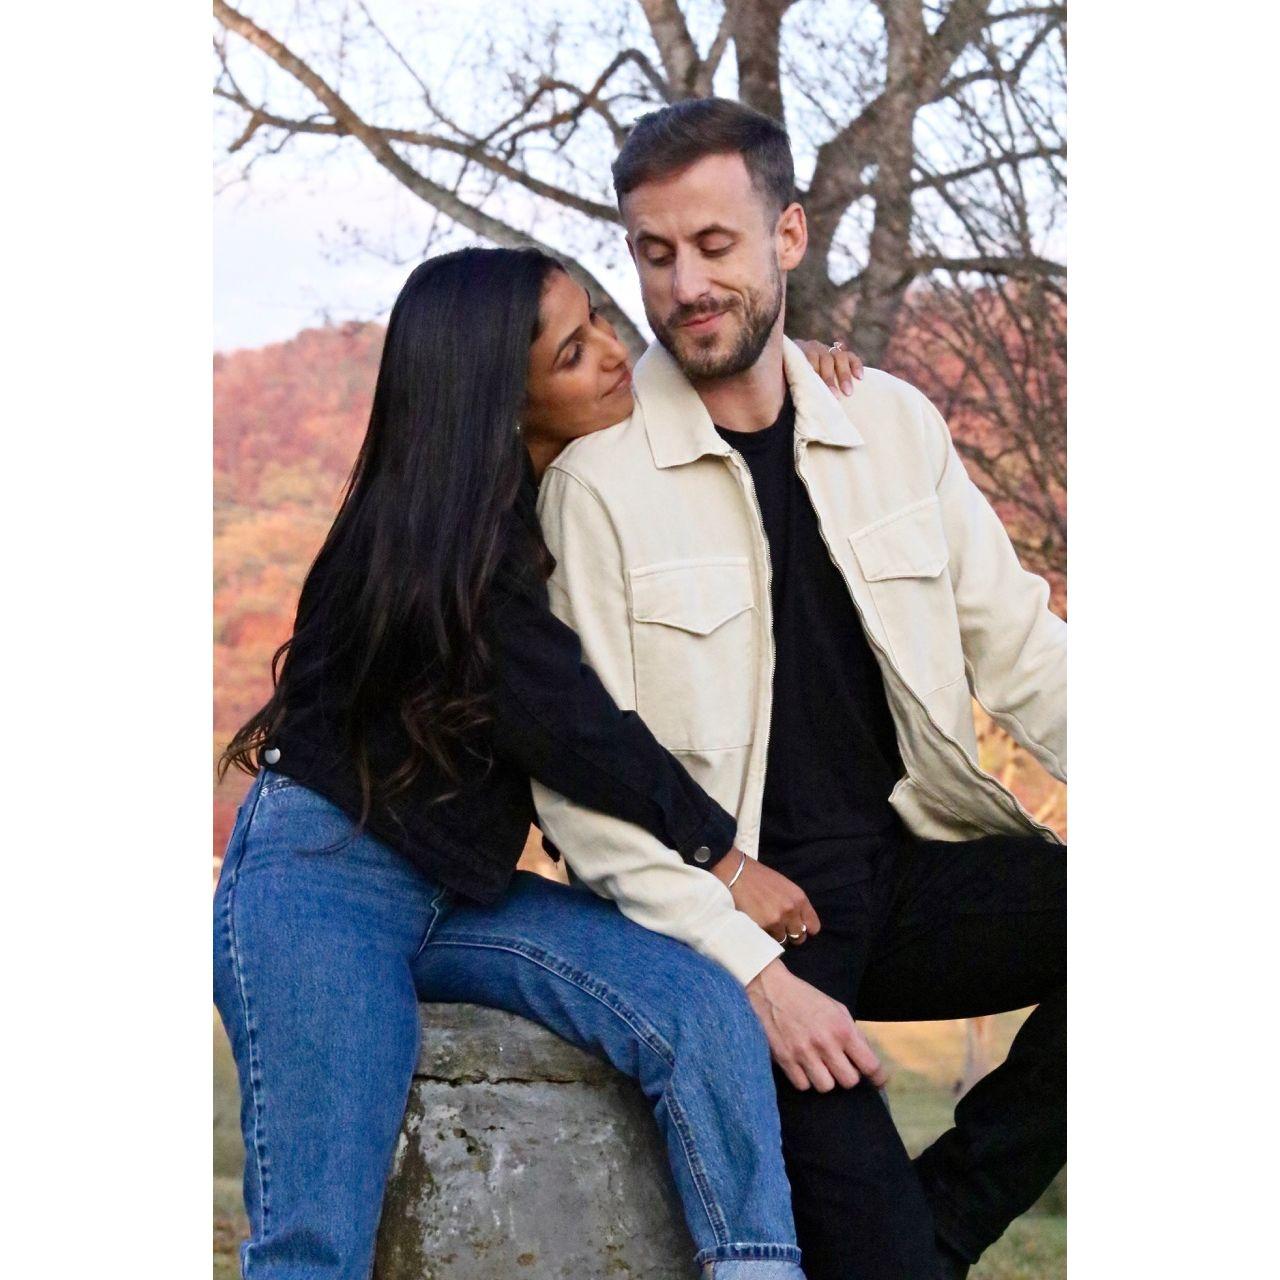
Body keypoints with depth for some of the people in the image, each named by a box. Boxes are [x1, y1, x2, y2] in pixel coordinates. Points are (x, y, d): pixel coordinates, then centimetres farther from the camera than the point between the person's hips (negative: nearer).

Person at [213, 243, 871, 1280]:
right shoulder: (439, 536, -16)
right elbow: (573, 731, -16)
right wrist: (721, 851, -5)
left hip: (464, 897, 7)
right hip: (323, 875, -7)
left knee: (707, 1015, -20)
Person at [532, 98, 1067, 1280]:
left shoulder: (893, 425, 7)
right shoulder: (593, 473, -8)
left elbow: (1016, 648, 10)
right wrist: (751, 974, -19)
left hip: (912, 869, 5)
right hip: (730, 904, -5)